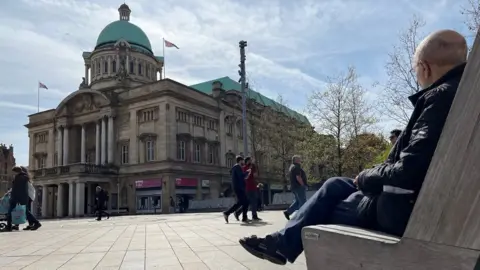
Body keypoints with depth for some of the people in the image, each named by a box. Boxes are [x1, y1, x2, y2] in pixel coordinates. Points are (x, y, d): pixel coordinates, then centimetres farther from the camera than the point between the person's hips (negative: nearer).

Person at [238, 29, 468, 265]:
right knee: (335, 186, 14)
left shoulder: (442, 97, -21)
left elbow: (409, 172, -27)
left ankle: (284, 243, 27)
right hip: (421, 199, 9)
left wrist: (367, 177, -8)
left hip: (410, 208, -9)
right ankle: (283, 242, 19)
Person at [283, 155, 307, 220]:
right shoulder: (296, 167, -14)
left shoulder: (291, 167, 18)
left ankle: (287, 212, 7)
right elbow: (298, 178, -23)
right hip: (299, 187, -10)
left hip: (294, 187, 10)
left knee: (297, 201, 14)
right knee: (303, 202, -3)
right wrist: (303, 185, -16)